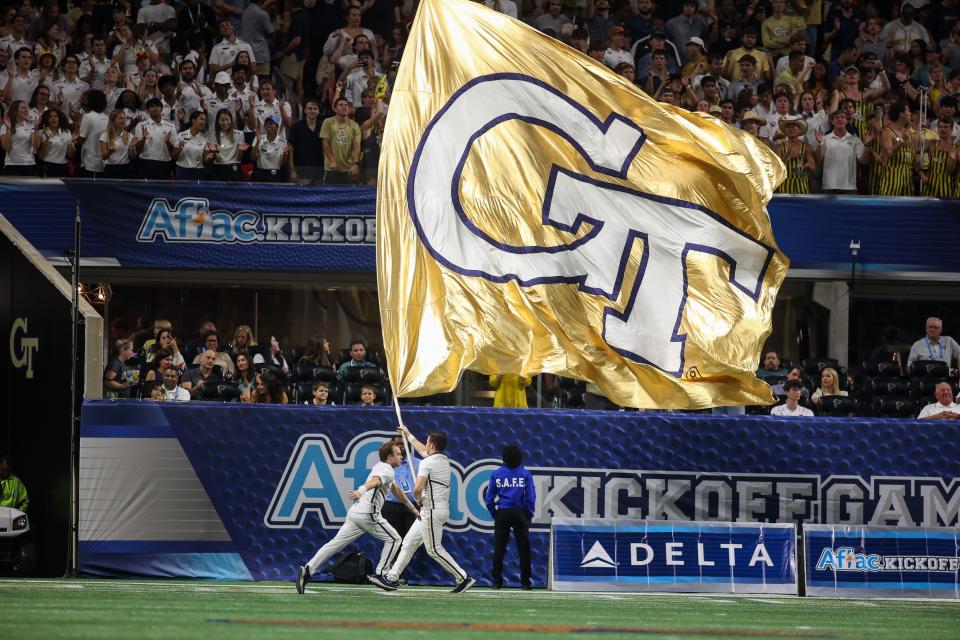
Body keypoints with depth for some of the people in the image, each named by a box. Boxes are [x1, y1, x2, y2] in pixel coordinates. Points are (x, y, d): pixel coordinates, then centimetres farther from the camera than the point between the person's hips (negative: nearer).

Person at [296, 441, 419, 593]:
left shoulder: (380, 467, 26)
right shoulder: (388, 471, -4)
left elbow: (396, 491, 39)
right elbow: (374, 481, -27)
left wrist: (412, 508, 47)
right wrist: (361, 491, -47)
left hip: (355, 512, 9)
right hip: (368, 514, -9)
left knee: (336, 544, 1)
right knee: (394, 539, 5)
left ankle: (308, 570, -12)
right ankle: (380, 575, 2)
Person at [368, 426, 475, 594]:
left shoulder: (427, 462, -13)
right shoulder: (445, 460, 14)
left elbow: (418, 488, -23)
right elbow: (424, 451, 35)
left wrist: (417, 498, 1)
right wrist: (408, 435, 47)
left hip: (432, 510, -10)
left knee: (434, 549, -7)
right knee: (409, 543, 11)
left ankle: (463, 578, -6)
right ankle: (391, 578, 11)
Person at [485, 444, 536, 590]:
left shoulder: (496, 474, 1)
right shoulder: (525, 474, -2)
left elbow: (489, 499, 1)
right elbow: (531, 498, -5)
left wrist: (494, 515, 11)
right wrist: (529, 515, 5)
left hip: (502, 514, 1)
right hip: (520, 513, -1)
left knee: (499, 549, 5)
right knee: (524, 548, 4)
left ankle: (497, 581, 4)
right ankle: (525, 582, 3)